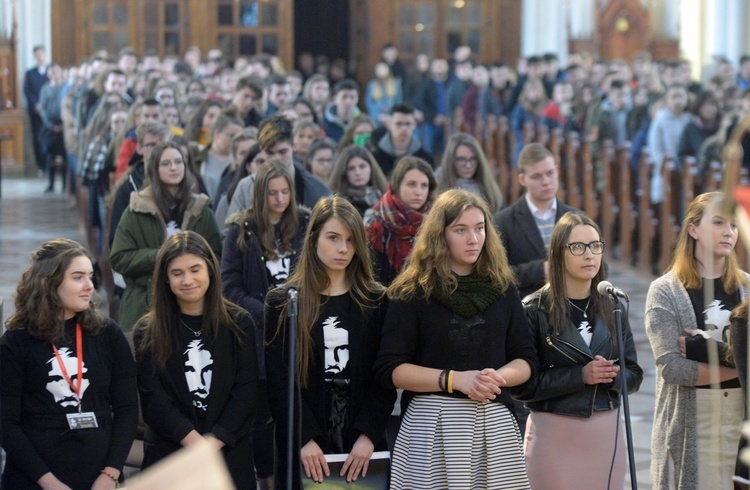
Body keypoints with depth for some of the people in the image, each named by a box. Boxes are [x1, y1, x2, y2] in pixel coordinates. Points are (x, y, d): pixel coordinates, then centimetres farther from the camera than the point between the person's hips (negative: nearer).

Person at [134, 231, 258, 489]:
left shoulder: (239, 323, 5)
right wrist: (193, 441, -16)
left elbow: (247, 389, -1)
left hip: (230, 454, 1)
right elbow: (152, 398, -4)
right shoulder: (148, 332, 4)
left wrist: (214, 442, -12)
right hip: (168, 457, 0)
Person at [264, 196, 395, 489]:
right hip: (302, 444, -1)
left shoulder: (376, 302, 7)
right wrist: (305, 439, -14)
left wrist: (368, 435, -11)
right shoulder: (283, 302, 4)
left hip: (363, 443, 1)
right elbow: (278, 380, -3)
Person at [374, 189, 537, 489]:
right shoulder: (412, 292, 0)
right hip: (432, 425, -3)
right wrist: (455, 379, -14)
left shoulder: (502, 289, 11)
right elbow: (389, 370, -5)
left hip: (493, 424, 3)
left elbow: (526, 361, 12)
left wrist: (496, 378, -9)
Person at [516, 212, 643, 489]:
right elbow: (523, 385, -9)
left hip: (607, 432, 4)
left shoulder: (612, 306, 9)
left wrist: (612, 375, -11)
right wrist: (580, 376, -18)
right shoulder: (535, 310, -4)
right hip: (554, 435, -4)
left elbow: (634, 376, 10)